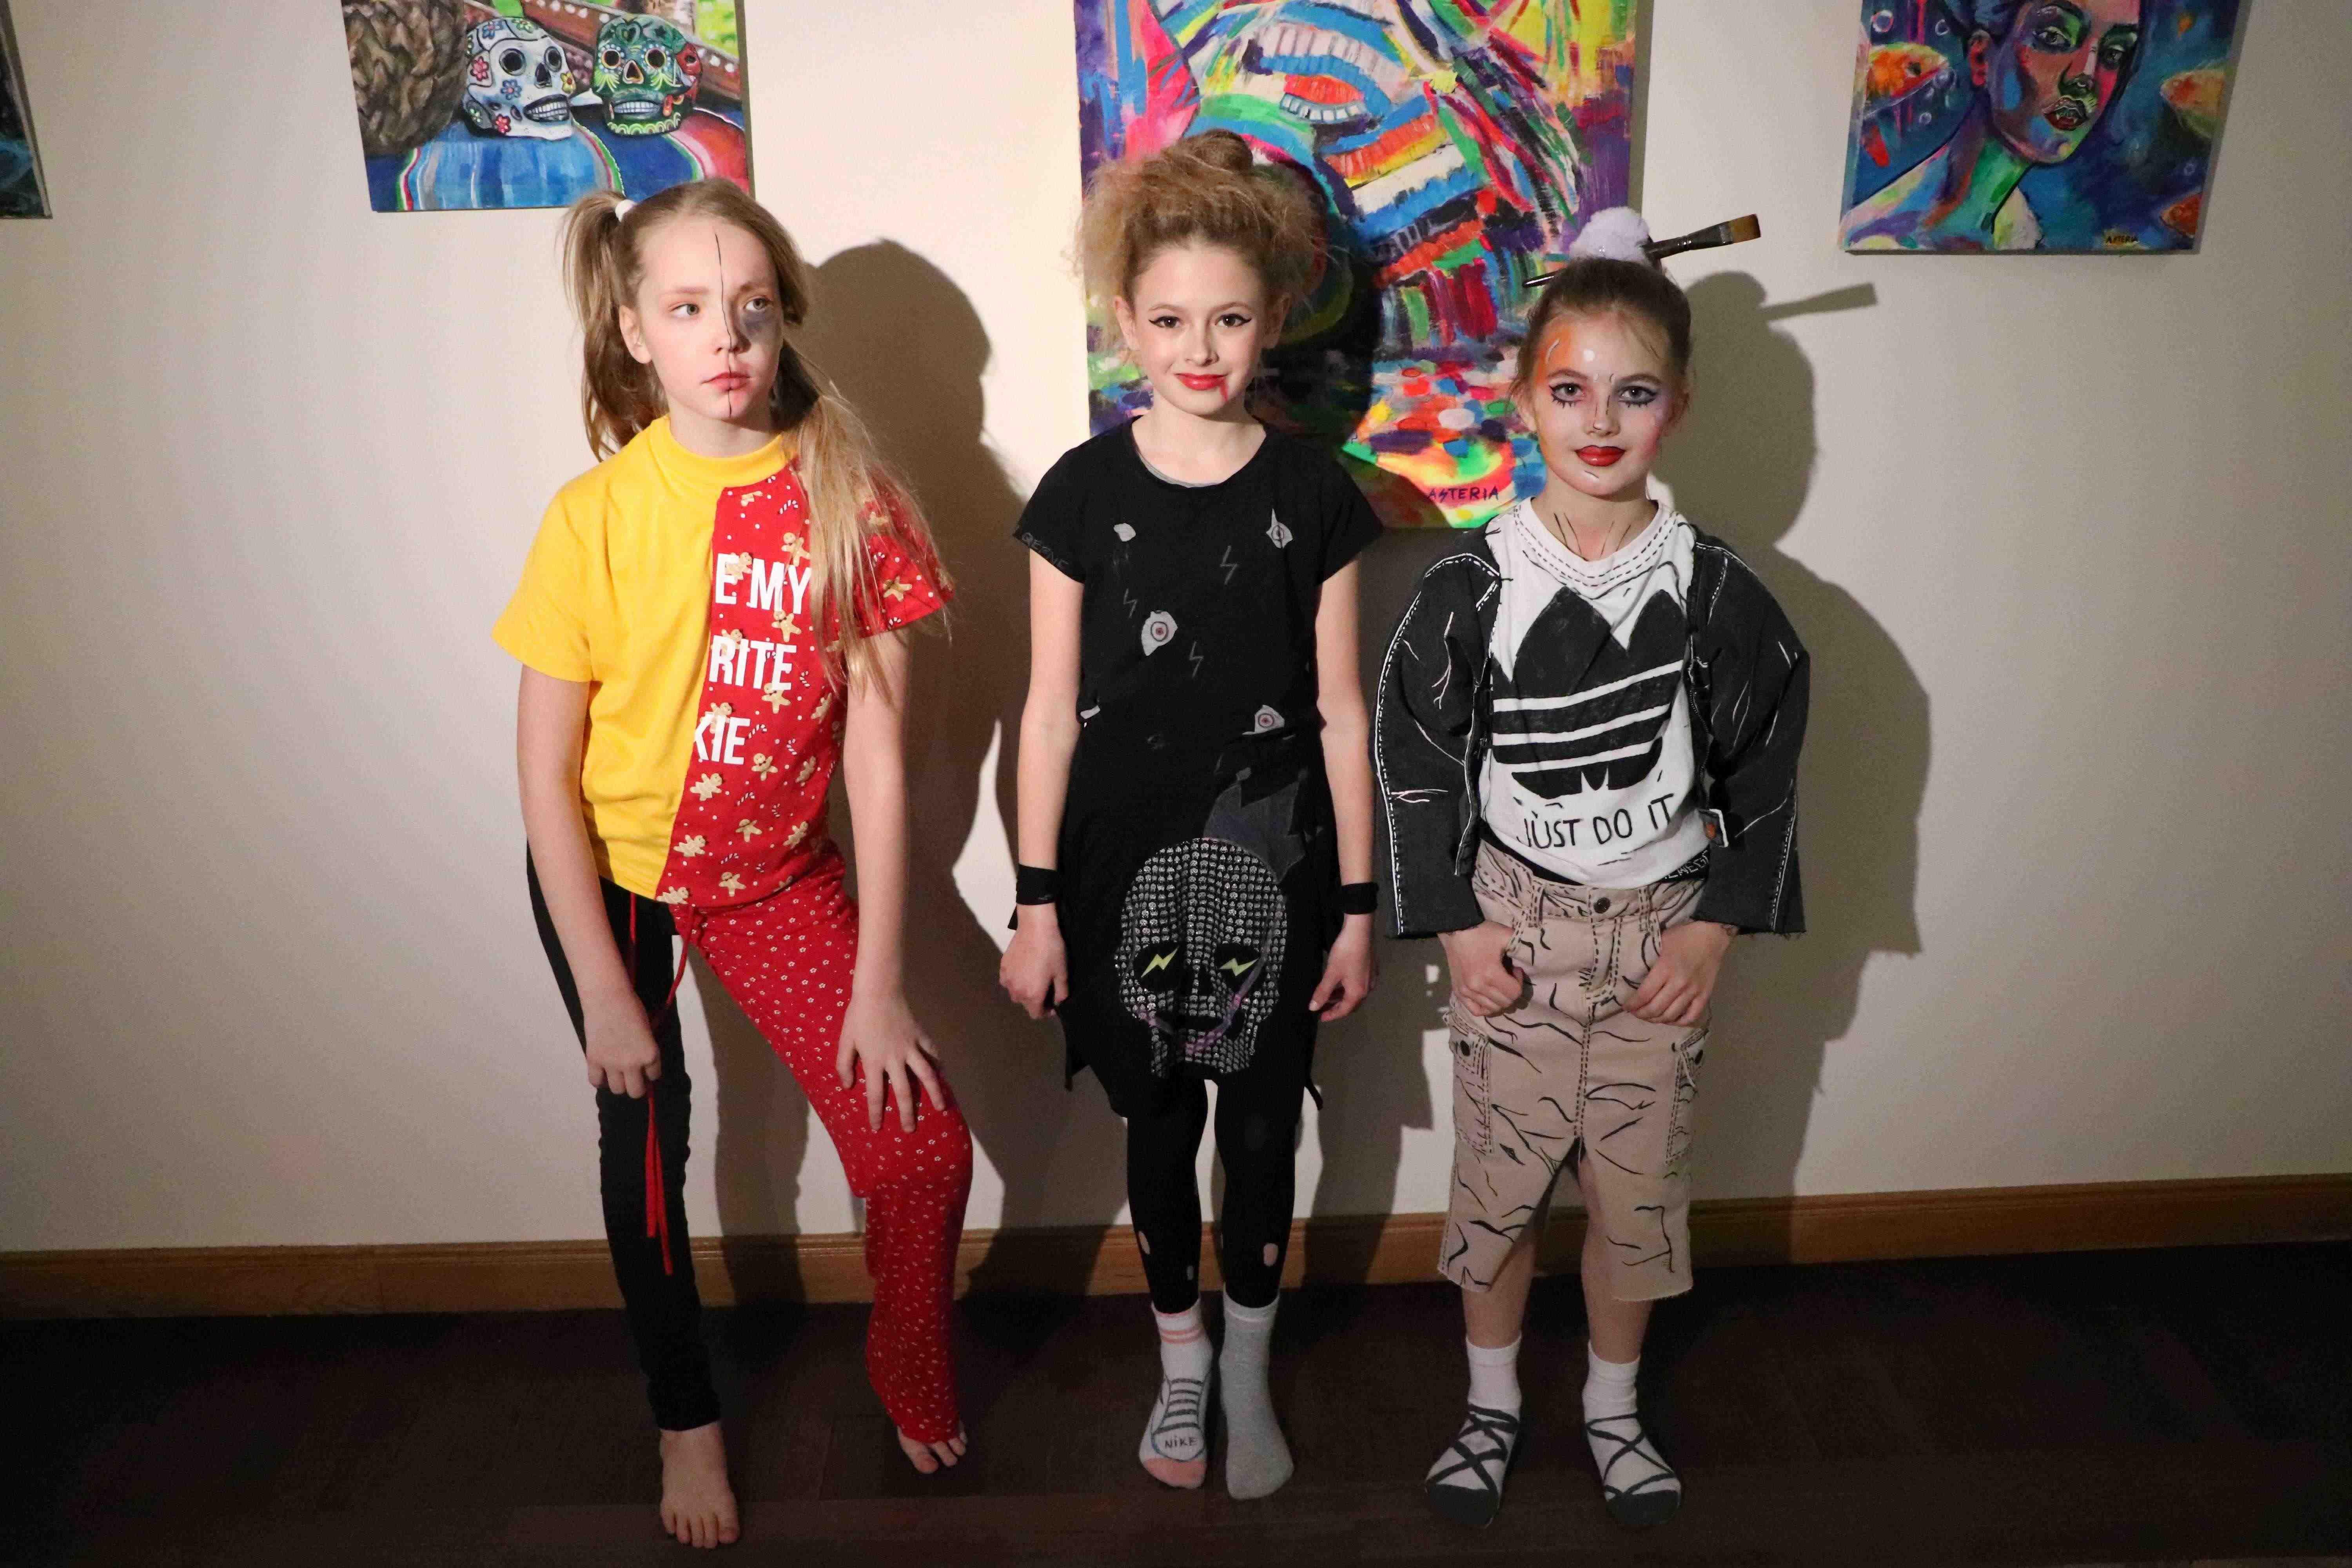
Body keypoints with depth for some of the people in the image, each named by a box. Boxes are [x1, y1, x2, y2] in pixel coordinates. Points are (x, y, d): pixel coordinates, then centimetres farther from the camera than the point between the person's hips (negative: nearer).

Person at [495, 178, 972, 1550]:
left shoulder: (846, 497, -15)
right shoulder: (596, 515, -16)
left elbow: (877, 754, -13)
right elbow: (547, 775, -11)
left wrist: (880, 982, -12)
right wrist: (603, 991, -11)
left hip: (779, 872, 1)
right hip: (614, 875, 0)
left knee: (923, 1143, -5)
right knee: (648, 1144, 12)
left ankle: (916, 1380, 28)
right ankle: (687, 1415, 40)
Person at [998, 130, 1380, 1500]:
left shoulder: (1313, 495, -3)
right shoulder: (1083, 493, -5)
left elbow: (1340, 713, -1)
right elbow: (1053, 712, -2)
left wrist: (1358, 904, -1)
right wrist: (1038, 900, -3)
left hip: (1273, 866, 0)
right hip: (1127, 865, 0)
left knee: (1263, 1128, 11)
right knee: (1161, 1126, 15)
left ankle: (1250, 1370, 36)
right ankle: (1181, 1359, 38)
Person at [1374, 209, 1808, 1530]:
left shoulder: (1715, 592, -7)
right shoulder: (1475, 587, -10)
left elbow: (1765, 773, 1)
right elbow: (1414, 754, -4)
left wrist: (1716, 926, -3)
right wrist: (1457, 922, -7)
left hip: (1662, 931, 1)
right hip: (1514, 927, -1)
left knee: (1638, 1184, 14)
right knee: (1501, 1173, 12)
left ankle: (1614, 1406, 39)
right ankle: (1493, 1404, 35)